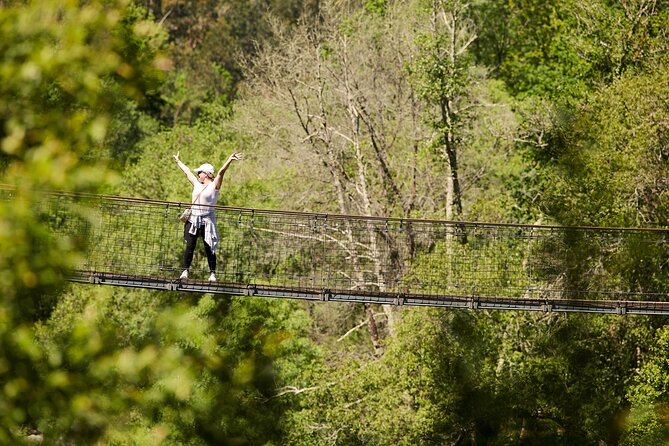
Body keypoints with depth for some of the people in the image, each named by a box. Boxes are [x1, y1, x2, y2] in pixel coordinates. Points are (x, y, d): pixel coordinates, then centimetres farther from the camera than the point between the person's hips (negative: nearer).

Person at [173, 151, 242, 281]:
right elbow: (187, 172, 28)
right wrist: (178, 161, 42)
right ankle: (185, 271, -4)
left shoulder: (214, 185, -2)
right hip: (193, 219, 5)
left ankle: (212, 274, 2)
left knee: (209, 248, -3)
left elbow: (221, 172, -16)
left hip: (207, 220, -5)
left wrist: (230, 160, -30)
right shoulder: (197, 184, 16)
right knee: (190, 246, -3)